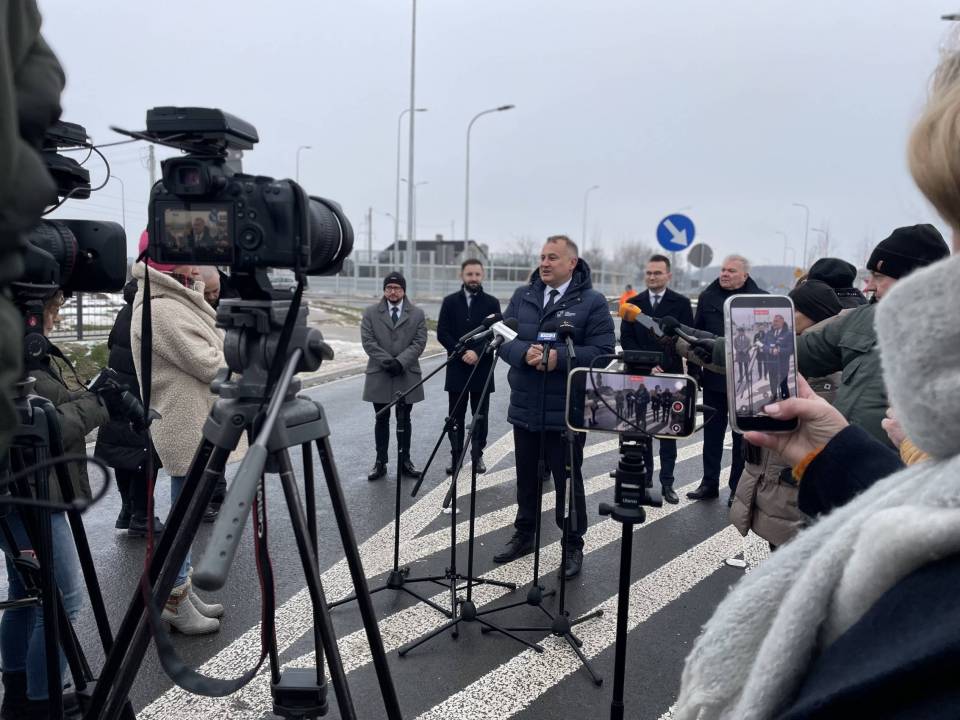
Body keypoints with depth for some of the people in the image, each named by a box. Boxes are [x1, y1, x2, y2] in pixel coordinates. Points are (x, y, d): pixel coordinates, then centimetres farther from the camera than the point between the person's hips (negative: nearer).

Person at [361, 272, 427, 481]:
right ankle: (380, 462, 14)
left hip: (407, 375, 0)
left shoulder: (417, 314, 5)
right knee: (382, 420, 7)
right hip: (379, 375, 0)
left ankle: (405, 460, 18)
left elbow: (419, 342, -3)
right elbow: (368, 341, -4)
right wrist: (387, 361, -15)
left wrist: (400, 361, -15)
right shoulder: (371, 313, 4)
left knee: (404, 420, 8)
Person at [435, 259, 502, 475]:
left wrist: (478, 353, -17)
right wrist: (462, 353, -12)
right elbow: (442, 333, 0)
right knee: (456, 416, 6)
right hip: (457, 367, 1)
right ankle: (455, 455, 15)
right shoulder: (450, 302, 6)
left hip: (482, 368, -1)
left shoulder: (492, 303, 3)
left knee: (480, 415, 5)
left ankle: (477, 455, 16)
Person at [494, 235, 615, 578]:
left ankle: (573, 546, 23)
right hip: (524, 408, 4)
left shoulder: (592, 302, -6)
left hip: (567, 412, -4)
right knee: (527, 477, 18)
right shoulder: (522, 296, 7)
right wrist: (524, 352, -18)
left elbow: (602, 352, -12)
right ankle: (524, 535, 36)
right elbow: (503, 339, 3)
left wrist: (559, 357, -24)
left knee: (568, 480, 8)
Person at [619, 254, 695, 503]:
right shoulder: (634, 303, 8)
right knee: (641, 427, 6)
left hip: (670, 376, -2)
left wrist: (663, 366, -10)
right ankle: (644, 477, 16)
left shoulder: (681, 303, 1)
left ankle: (667, 482, 9)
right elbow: (626, 339, 4)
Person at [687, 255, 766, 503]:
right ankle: (709, 483, 23)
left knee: (742, 436, 8)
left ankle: (738, 488, 20)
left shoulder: (761, 299, -5)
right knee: (712, 432, 12)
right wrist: (694, 370, 3)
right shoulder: (708, 297, 5)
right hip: (714, 378, 3)